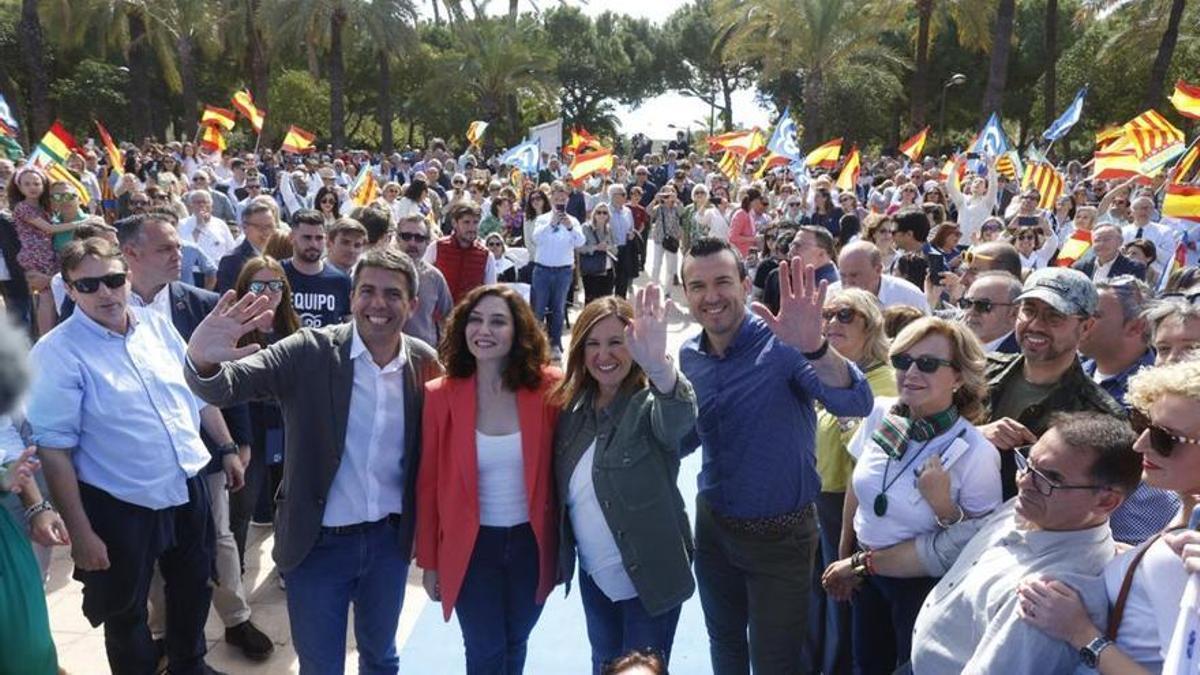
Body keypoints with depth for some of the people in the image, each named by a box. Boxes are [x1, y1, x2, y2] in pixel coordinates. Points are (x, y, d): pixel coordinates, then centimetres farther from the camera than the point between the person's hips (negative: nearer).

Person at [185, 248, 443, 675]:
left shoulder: (425, 364, -5)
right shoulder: (310, 352, -14)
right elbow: (227, 385, -25)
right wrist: (203, 361, -48)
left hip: (389, 541, 3)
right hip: (318, 544, -2)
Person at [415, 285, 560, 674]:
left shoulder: (547, 389, -12)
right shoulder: (439, 396, -12)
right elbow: (429, 484, -6)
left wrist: (563, 543, -2)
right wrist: (428, 561, -1)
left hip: (531, 542, 1)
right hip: (470, 546, -1)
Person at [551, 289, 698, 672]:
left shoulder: (650, 405, -20)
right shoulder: (572, 406, -4)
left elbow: (680, 417, -44)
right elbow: (564, 492, 5)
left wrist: (658, 366, -64)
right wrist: (563, 555, -1)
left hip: (650, 578, -5)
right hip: (594, 576, 5)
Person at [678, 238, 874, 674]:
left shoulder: (781, 343, -20)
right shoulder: (689, 356, -2)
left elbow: (856, 405, -35)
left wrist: (814, 348, -54)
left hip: (779, 533, -5)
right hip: (712, 524, 5)